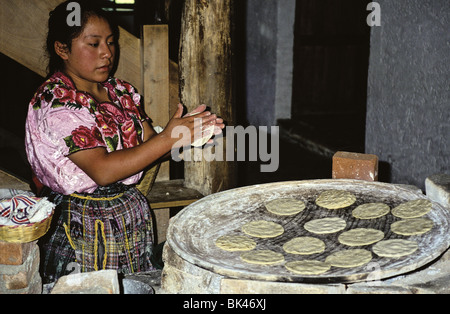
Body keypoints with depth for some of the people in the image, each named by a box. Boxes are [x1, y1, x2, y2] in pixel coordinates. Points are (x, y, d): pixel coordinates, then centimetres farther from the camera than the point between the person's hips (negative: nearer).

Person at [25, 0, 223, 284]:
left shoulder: (120, 92, 6)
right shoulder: (55, 102, -17)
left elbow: (150, 146, 4)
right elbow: (102, 170, -26)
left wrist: (188, 130, -17)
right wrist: (169, 138, -28)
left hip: (134, 216, 7)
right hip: (83, 230, -6)